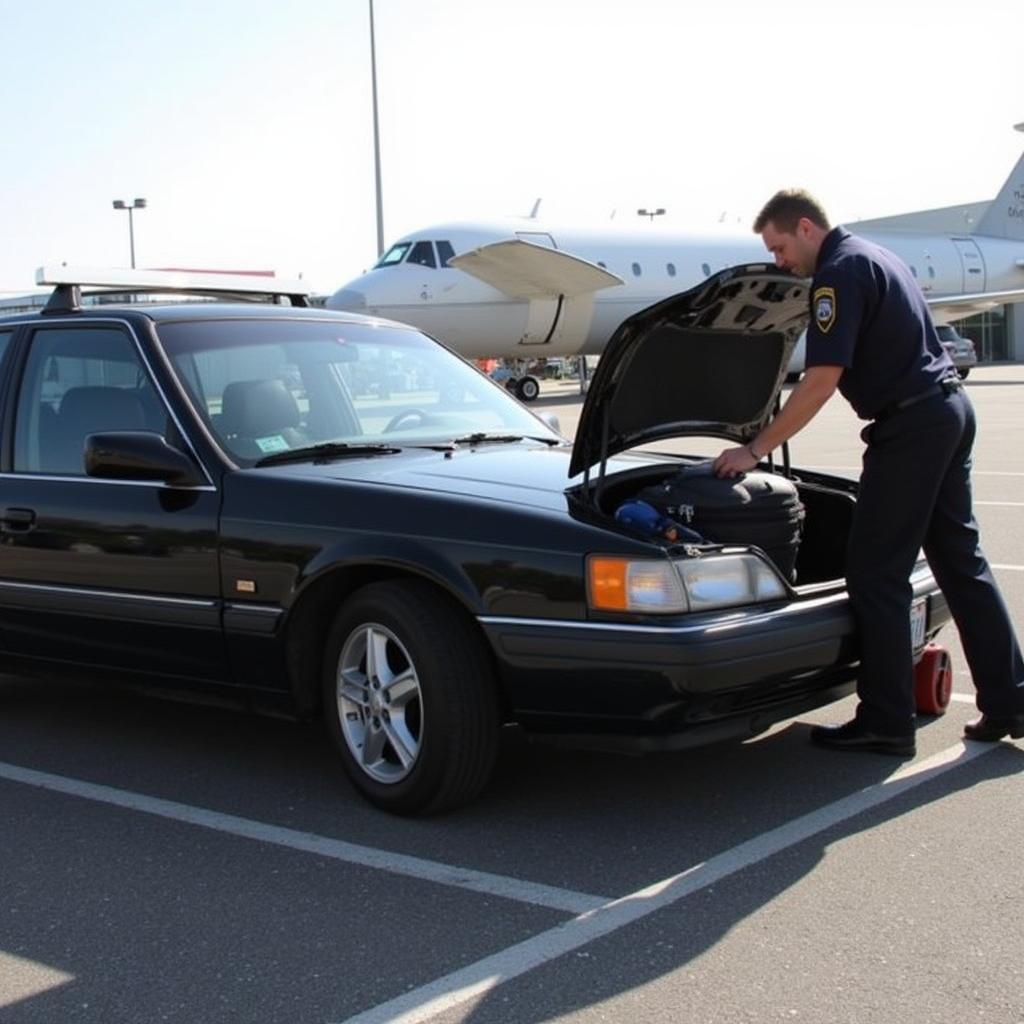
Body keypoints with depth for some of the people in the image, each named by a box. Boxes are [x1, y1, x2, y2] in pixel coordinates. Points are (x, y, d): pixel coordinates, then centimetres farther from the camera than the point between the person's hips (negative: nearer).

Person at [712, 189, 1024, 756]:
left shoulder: (839, 273, -13)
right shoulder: (874, 257, 18)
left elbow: (822, 379, -20)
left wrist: (756, 449, -16)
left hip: (910, 425, -10)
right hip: (950, 408, 10)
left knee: (876, 574, -4)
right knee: (961, 561, 13)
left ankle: (886, 722, 1)